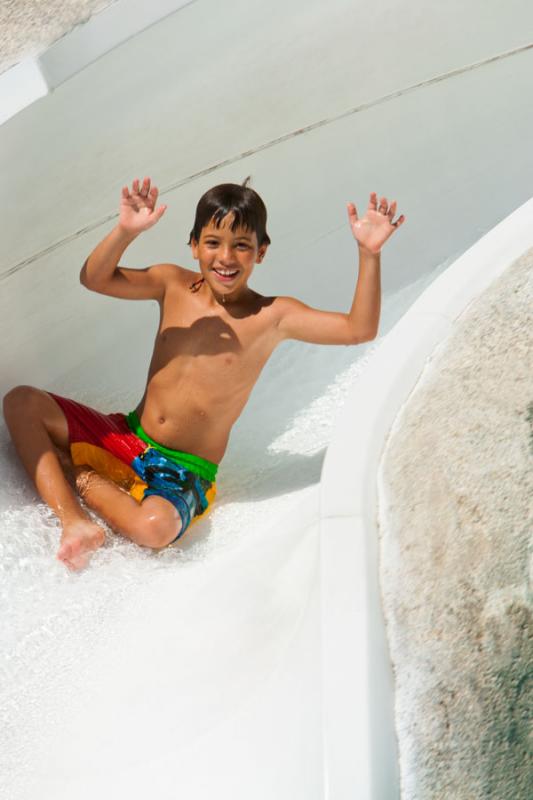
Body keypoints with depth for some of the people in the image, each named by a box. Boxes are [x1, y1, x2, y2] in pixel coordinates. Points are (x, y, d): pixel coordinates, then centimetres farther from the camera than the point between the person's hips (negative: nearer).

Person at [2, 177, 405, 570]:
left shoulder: (272, 316, -10)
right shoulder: (173, 284, 0)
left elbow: (359, 329, -19)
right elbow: (94, 278, -10)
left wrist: (369, 254, -31)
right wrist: (126, 231, -29)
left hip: (183, 472, -4)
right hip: (127, 437, 4)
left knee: (157, 526, -37)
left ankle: (80, 478, -6)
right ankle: (76, 523, -19)